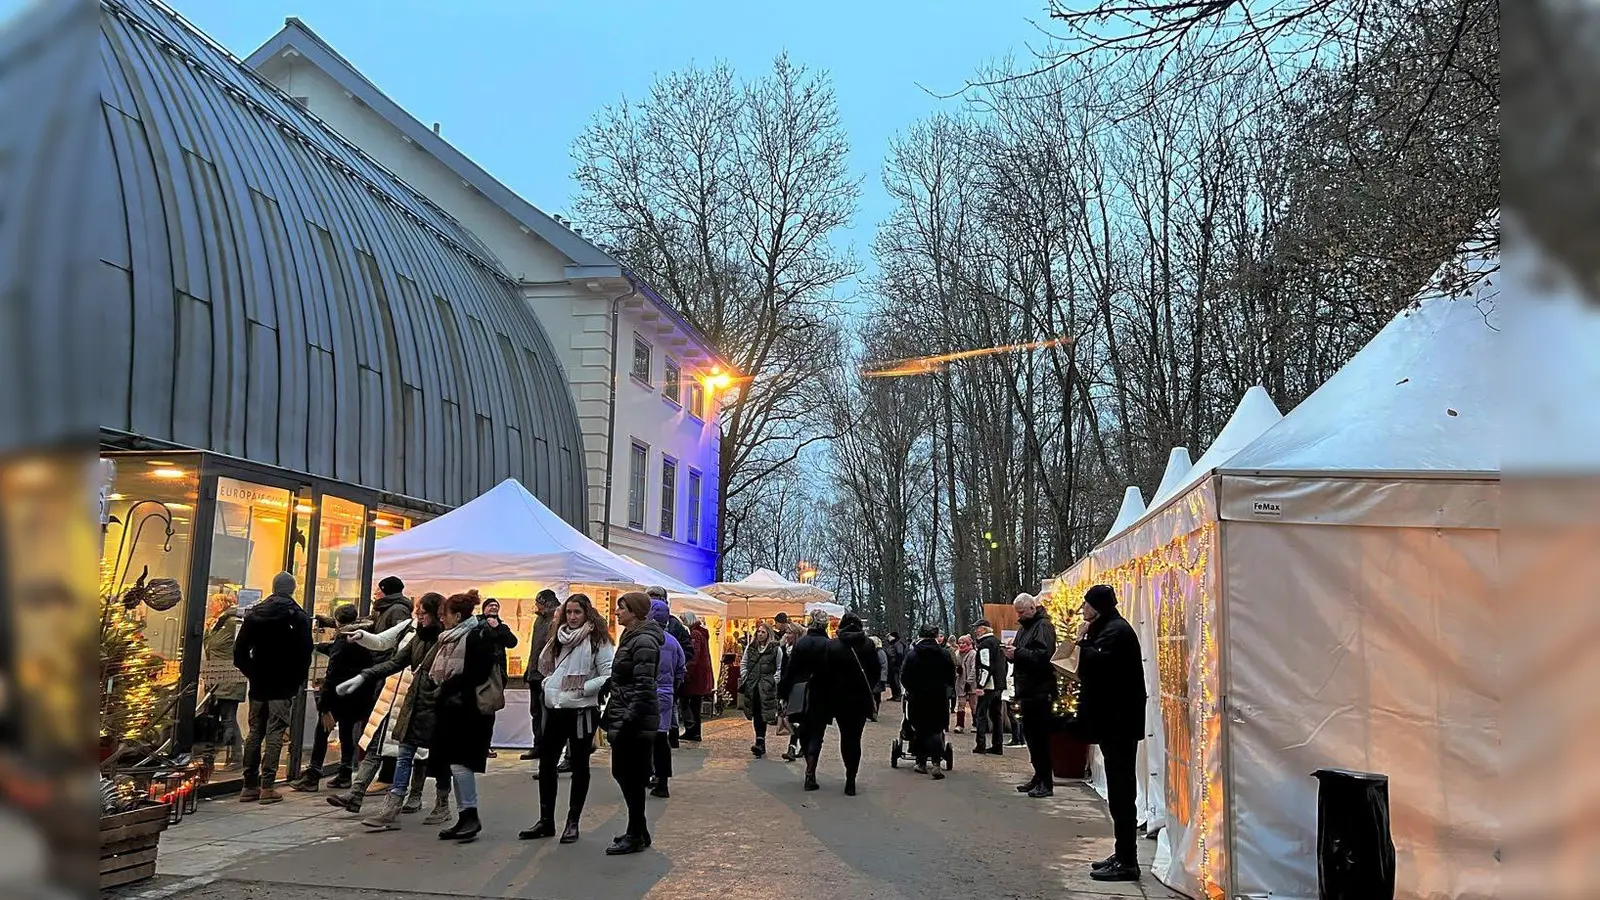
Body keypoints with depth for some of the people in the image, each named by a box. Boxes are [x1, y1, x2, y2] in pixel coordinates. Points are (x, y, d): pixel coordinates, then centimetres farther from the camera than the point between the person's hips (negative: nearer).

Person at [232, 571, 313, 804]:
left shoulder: (255, 613, 6)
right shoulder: (299, 617, -6)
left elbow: (240, 650, 4)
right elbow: (304, 654, -9)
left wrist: (252, 673, 11)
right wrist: (299, 681, 3)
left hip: (259, 684, 4)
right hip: (283, 686, -4)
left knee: (255, 732, 11)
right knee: (274, 734, -3)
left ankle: (250, 786, 13)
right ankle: (267, 787, -5)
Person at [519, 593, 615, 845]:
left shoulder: (598, 641, -8)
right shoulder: (558, 638, 11)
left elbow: (608, 676, -14)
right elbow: (544, 664, 23)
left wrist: (582, 688, -18)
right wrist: (547, 683, 5)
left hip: (582, 710, -6)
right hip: (554, 708, 6)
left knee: (579, 765, 7)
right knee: (546, 762, 9)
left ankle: (573, 822, 17)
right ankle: (546, 821, 21)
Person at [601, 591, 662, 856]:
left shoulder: (644, 642, -17)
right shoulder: (630, 638, 15)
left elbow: (644, 688, -21)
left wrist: (628, 720, -22)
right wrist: (611, 715, 18)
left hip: (636, 721, -10)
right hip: (625, 718, 10)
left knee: (632, 777, -1)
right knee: (622, 772, 15)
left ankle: (636, 836, 10)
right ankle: (638, 831, 26)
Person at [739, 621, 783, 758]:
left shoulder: (776, 649, 0)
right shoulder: (750, 647, 12)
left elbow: (780, 668, 2)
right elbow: (743, 664, 17)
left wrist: (774, 681, -6)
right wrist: (745, 679, 7)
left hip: (767, 687, -4)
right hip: (752, 686, 4)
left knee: (762, 715, -11)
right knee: (756, 715, 5)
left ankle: (760, 743, -14)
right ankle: (761, 746, 12)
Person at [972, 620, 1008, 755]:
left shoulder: (985, 644, -13)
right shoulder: (998, 642, 16)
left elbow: (985, 667, -20)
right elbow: (1003, 665, 21)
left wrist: (980, 685, -21)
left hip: (988, 686, -9)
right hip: (999, 685, 9)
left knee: (981, 714, -3)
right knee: (997, 715, 11)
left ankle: (981, 745, -6)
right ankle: (997, 746, 13)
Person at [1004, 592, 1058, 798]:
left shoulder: (1043, 626, -11)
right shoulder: (1024, 627, 18)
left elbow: (1043, 656, -23)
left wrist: (1018, 653, -21)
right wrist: (1012, 653, 1)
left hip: (1040, 692, -10)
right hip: (1028, 691, 10)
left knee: (1040, 736, -7)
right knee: (1030, 735, 14)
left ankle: (1046, 783, -2)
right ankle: (1039, 777, 23)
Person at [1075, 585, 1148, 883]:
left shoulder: (1116, 631, -13)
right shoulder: (1107, 629, 18)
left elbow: (1096, 664, -25)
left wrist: (1083, 641, -12)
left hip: (1118, 720, -11)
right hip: (1113, 719, 11)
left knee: (1121, 789, -7)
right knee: (1120, 789, 14)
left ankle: (1127, 862, -4)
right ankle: (1123, 854, 21)